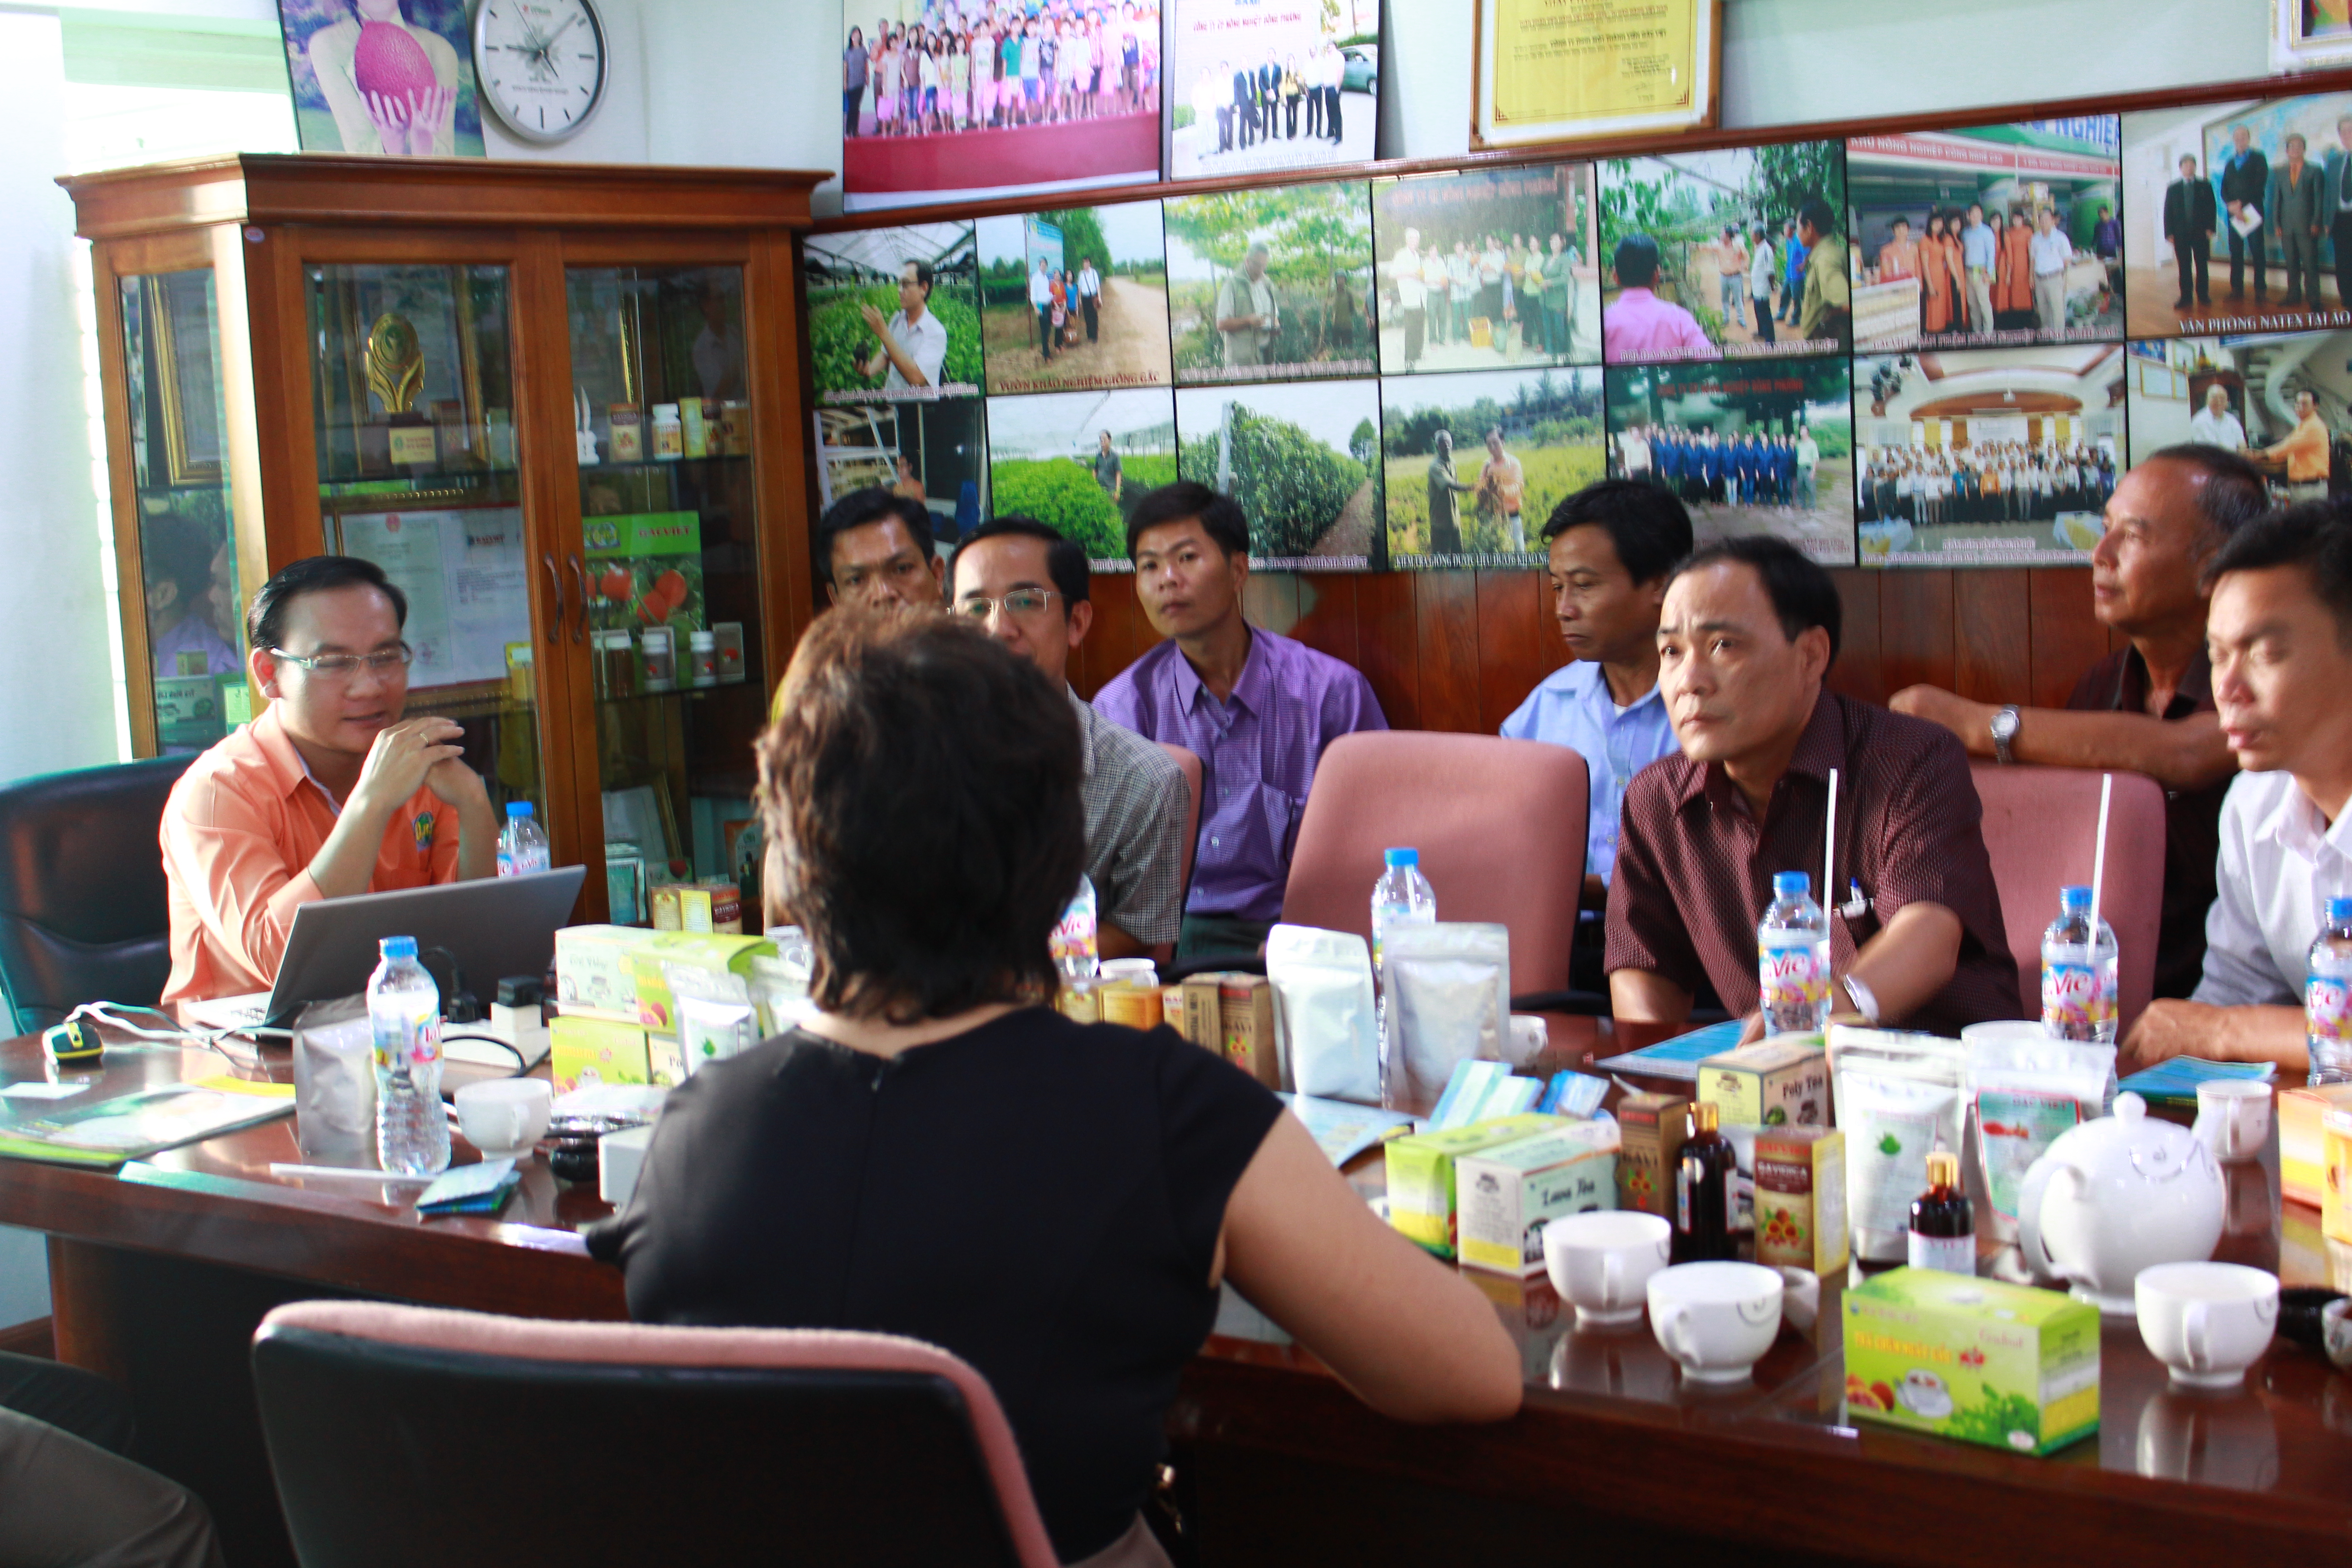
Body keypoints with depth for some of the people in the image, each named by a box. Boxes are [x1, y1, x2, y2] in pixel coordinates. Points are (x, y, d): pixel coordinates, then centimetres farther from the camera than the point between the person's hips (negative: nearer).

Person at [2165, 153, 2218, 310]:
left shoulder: (2205, 186, 7)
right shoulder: (2173, 188, 9)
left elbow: (2211, 208, 4)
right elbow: (2167, 212, 6)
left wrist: (2210, 228, -6)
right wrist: (2169, 233, -3)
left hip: (2201, 232, 0)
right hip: (2180, 233, 0)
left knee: (2202, 265, 3)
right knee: (2184, 267, 1)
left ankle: (2203, 295, 9)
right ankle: (2185, 296, 5)